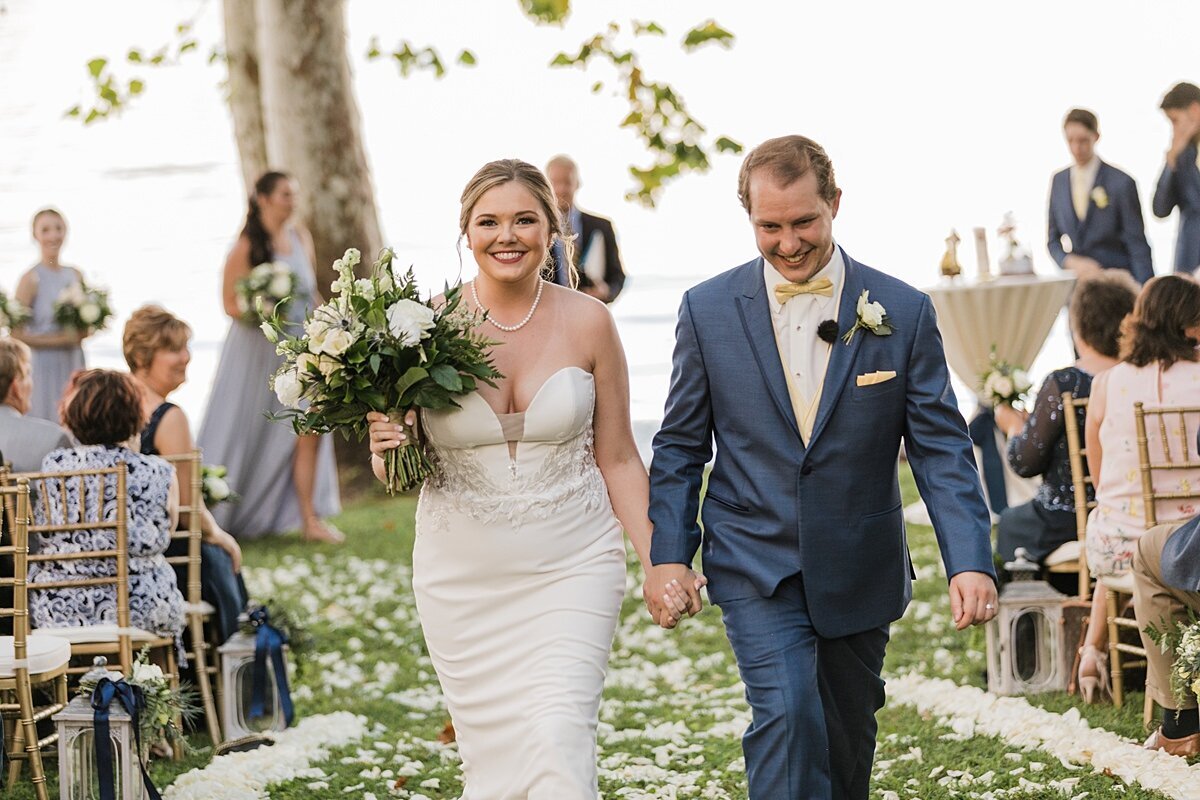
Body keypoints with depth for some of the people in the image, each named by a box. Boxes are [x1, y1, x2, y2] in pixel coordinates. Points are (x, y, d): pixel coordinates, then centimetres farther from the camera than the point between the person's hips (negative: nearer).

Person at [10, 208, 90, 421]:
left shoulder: (75, 276, 7)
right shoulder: (31, 279, -9)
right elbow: (17, 334, -13)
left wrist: (80, 334, -3)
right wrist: (59, 339, -16)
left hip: (73, 363, 5)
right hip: (43, 365, -5)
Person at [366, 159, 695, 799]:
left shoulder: (587, 323, -3)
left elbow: (617, 459, 4)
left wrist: (657, 562, -5)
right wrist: (387, 451, -18)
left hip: (571, 570, -1)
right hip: (464, 576, 1)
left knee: (559, 742, -15)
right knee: (490, 748, 8)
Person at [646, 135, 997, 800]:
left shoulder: (902, 312, -3)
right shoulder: (708, 310, -2)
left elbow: (940, 446, -4)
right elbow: (680, 447, 4)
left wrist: (969, 562, -14)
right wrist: (667, 553, -5)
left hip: (859, 571, 2)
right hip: (756, 569, -2)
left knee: (848, 742, 14)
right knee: (787, 715, -20)